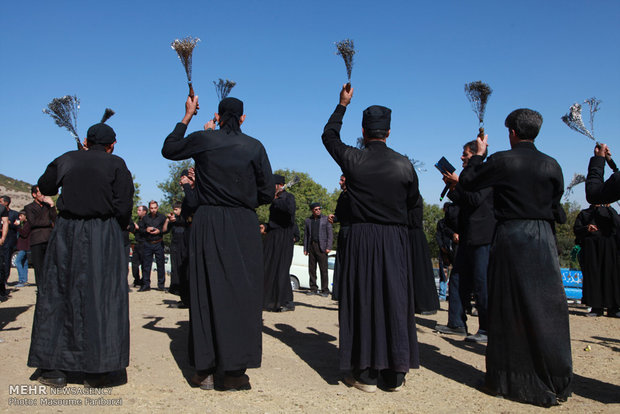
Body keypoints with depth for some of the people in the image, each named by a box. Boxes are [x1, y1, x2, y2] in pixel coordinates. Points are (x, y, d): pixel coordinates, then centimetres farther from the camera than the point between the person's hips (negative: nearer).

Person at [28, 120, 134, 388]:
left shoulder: (66, 160, 6)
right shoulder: (116, 165, -3)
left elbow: (44, 188, 21)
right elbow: (124, 207, -9)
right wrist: (117, 230, 8)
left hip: (67, 232, 3)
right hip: (104, 235, -3)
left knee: (57, 293, 10)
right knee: (101, 296, 1)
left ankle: (52, 368, 15)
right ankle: (99, 370, 3)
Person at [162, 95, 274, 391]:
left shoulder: (202, 140, 2)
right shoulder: (254, 146, 0)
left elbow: (168, 149, 20)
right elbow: (267, 193, 1)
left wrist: (187, 116, 26)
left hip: (207, 224, 1)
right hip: (243, 226, -1)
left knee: (205, 292, 7)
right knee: (240, 293, 3)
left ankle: (205, 370, 12)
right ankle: (233, 372, 3)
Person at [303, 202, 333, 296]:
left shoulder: (325, 219, 4)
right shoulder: (308, 220, 13)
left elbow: (330, 234, 0)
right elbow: (306, 235, 15)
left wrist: (328, 247, -9)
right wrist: (305, 249, 8)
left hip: (321, 247, -4)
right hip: (311, 246, 4)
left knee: (323, 269, -6)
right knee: (311, 268, 4)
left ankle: (325, 290, -3)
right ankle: (313, 289, 11)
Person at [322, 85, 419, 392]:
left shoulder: (352, 160, -6)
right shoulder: (404, 165, -4)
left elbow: (328, 135, 14)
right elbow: (412, 202, 10)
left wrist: (343, 104, 24)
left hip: (362, 240, -1)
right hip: (395, 240, 1)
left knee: (363, 301, 5)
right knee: (394, 301, 7)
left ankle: (366, 374, 10)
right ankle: (395, 375, 14)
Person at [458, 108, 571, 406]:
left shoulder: (502, 160, -7)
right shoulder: (551, 165, 3)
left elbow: (467, 182, 3)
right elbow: (556, 206, 11)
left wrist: (479, 154, 14)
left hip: (509, 236, -2)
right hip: (542, 237, 2)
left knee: (509, 307, 6)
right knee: (546, 307, 7)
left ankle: (508, 379, 15)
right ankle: (553, 382, 14)